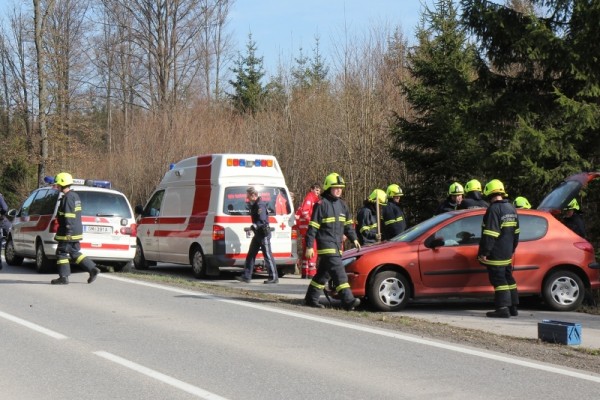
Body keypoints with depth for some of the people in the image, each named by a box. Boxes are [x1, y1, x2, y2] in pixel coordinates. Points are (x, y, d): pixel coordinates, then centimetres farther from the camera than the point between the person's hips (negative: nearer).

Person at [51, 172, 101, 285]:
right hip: (76, 231, 10)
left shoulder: (68, 197, -16)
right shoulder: (75, 195, 16)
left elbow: (68, 216, -22)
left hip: (68, 232, -10)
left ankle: (63, 277, 1)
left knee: (62, 252, -1)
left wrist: (68, 232, -24)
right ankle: (92, 269, 9)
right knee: (74, 253, 15)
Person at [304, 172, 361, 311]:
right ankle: (348, 300, -23)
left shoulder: (342, 204, 15)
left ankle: (311, 299, 23)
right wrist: (309, 246, -10)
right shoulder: (321, 204, -7)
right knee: (339, 272, -17)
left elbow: (348, 223, 23)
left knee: (324, 273, 13)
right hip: (326, 244, -8)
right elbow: (312, 226, -8)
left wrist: (354, 238, 11)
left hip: (337, 245, 8)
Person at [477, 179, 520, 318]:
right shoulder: (511, 209, 13)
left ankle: (503, 308, -11)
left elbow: (489, 234, -21)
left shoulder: (494, 209, -17)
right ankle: (513, 307, 19)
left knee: (498, 279, -8)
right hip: (507, 254, 9)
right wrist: (512, 248, 28)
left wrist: (483, 253, -18)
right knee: (508, 278, 15)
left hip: (495, 255, -9)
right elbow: (516, 232, 20)